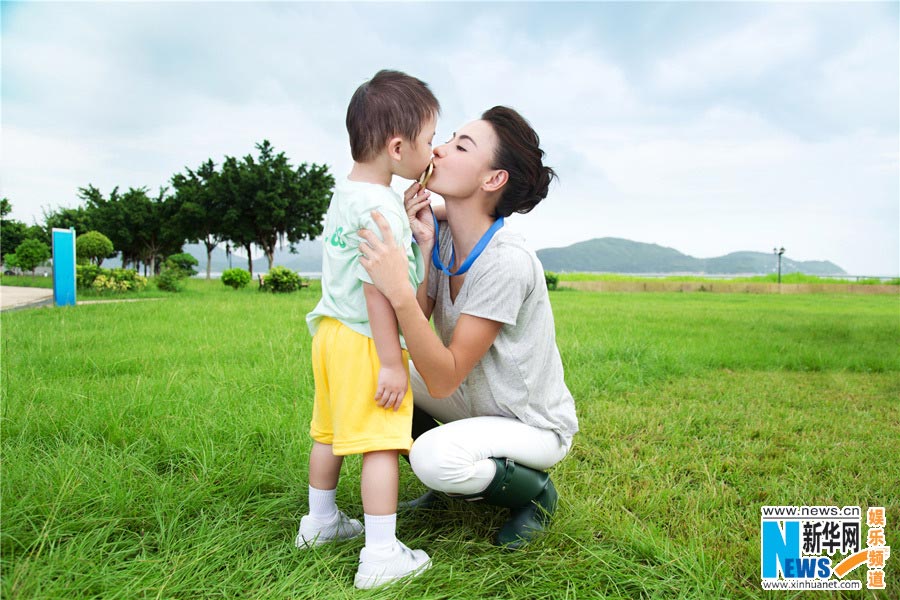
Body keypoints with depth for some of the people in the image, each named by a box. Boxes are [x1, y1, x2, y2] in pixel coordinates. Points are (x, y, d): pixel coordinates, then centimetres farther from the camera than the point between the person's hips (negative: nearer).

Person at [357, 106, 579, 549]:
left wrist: (399, 291, -41)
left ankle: (536, 492, 2)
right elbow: (407, 332, -13)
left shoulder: (507, 261, -30)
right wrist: (421, 252, -23)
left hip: (535, 426, -7)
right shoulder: (443, 239, -7)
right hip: (478, 405, 7)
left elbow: (443, 379, -30)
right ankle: (457, 483, 13)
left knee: (434, 455, -32)